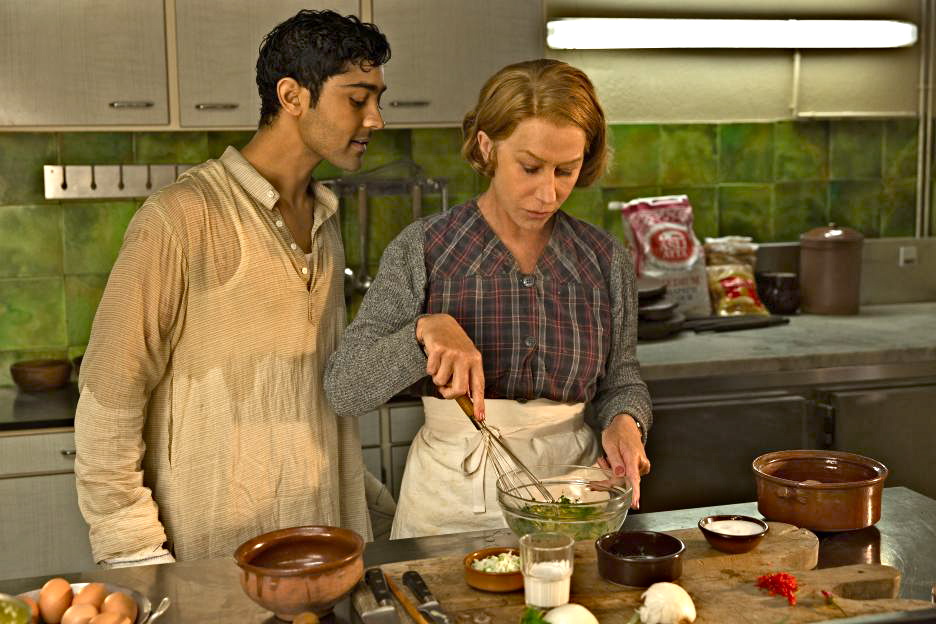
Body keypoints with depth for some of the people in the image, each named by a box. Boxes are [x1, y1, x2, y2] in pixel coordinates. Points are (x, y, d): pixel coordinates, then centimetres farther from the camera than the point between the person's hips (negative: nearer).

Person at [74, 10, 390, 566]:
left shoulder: (326, 219, 10)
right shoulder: (181, 219, -15)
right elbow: (107, 405, -15)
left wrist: (358, 523, 12)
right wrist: (139, 558, -17)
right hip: (210, 560, -6)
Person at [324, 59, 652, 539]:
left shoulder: (606, 260, 1)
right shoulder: (422, 251, -7)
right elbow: (342, 389, -11)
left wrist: (622, 423, -10)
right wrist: (425, 329, -27)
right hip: (451, 504, -1)